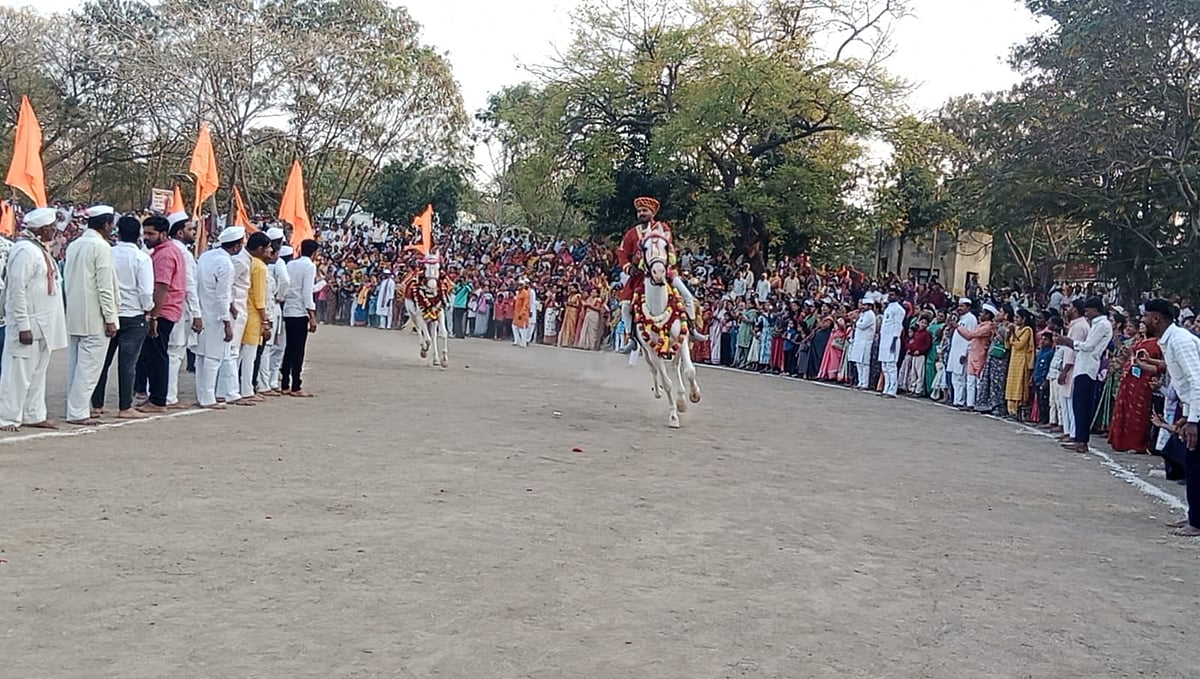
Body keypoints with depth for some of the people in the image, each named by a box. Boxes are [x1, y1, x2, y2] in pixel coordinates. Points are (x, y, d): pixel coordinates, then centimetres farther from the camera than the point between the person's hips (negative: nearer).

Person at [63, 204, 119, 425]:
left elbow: (67, 280, 15)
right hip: (93, 318, -8)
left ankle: (76, 407, 18)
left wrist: (73, 305, 20)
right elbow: (105, 287, -15)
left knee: (75, 363, 12)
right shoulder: (102, 247, -12)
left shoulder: (73, 246, 11)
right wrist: (110, 319, -12)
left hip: (73, 316, 8)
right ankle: (78, 412, -5)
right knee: (89, 365, -4)